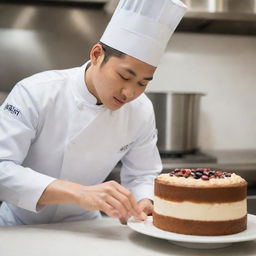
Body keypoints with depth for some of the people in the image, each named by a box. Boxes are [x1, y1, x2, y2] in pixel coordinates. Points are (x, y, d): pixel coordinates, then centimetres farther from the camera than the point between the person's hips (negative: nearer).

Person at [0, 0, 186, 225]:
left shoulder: (142, 111, -9)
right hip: (20, 227, -2)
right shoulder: (35, 93, -21)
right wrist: (79, 193, -39)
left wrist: (144, 205, -20)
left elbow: (141, 176, 2)